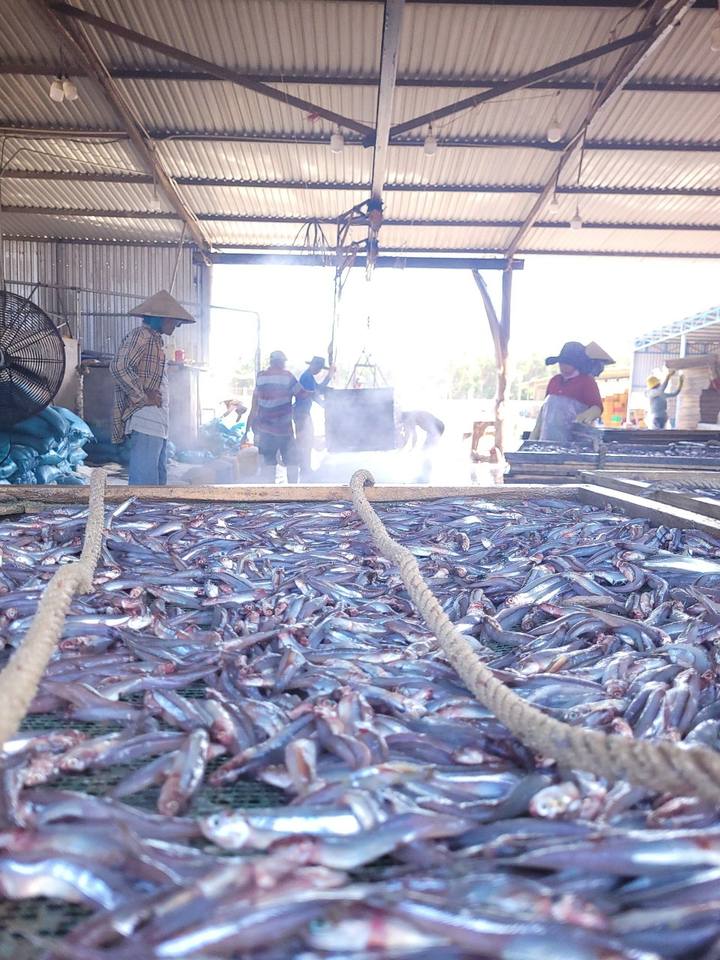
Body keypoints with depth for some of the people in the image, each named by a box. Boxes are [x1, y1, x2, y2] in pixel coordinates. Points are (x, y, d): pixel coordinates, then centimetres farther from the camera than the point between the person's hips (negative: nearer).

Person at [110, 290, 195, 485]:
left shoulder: (155, 340, 23)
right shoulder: (141, 336, -7)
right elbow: (119, 367, -20)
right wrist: (144, 397, -16)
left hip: (157, 422, 10)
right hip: (145, 419, -10)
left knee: (159, 479, 11)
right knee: (145, 481, -11)